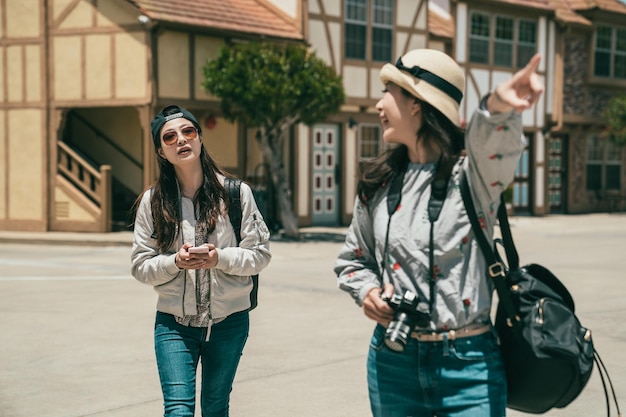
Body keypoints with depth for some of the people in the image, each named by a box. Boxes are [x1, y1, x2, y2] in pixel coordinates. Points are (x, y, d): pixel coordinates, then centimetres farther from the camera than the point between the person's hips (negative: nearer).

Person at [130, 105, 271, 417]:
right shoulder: (152, 201, -2)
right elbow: (140, 266, 0)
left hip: (228, 321, 0)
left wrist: (220, 258, -20)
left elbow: (260, 253, -3)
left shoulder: (236, 193, -5)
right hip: (173, 323, 0)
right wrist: (176, 262, -20)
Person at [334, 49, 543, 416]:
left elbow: (493, 144, -34)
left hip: (467, 365, -4)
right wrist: (367, 291, -3)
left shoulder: (472, 173, -9)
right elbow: (352, 260, 19)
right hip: (391, 361, 4)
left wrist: (498, 108, -56)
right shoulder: (377, 185, 5)